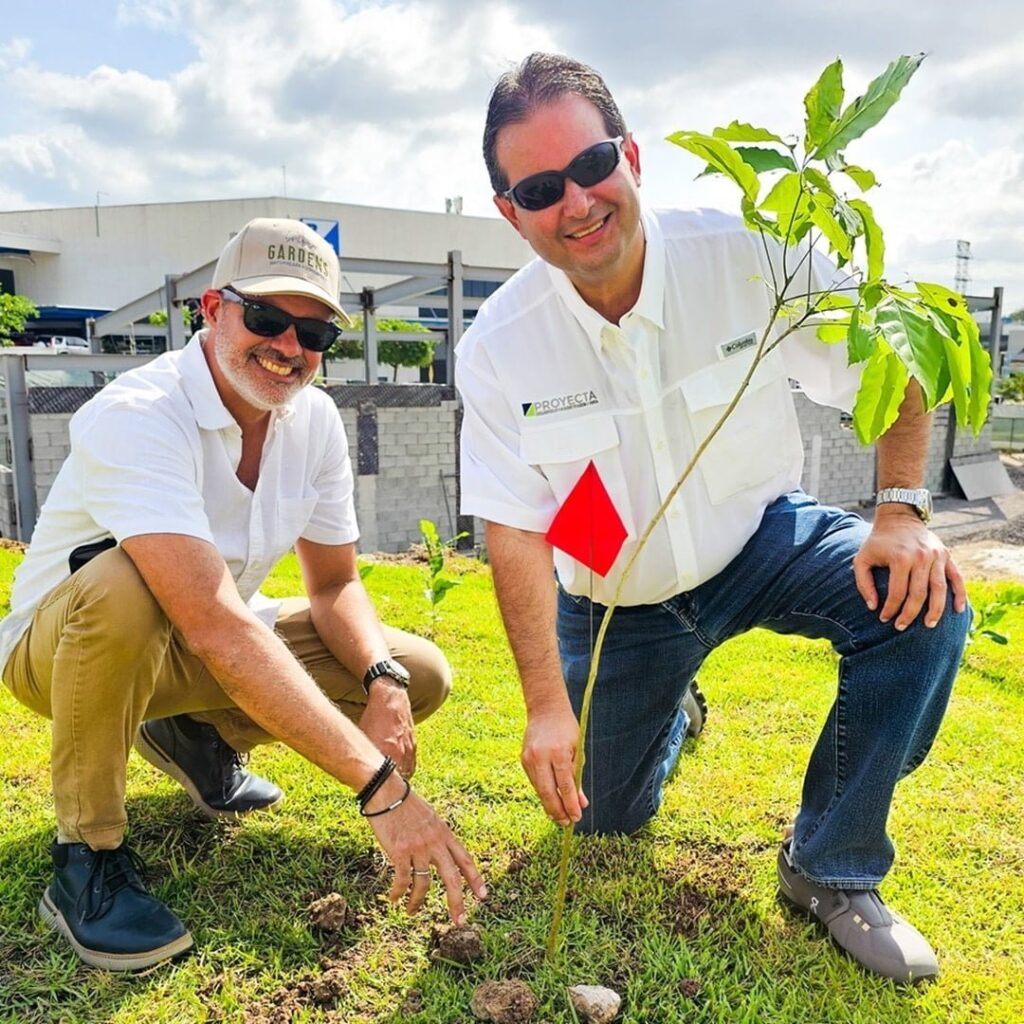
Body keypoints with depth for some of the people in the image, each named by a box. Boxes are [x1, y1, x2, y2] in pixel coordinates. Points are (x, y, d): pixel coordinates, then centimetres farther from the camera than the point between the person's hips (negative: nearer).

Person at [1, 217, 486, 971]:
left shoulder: (315, 420, -9)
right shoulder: (136, 418, -31)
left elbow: (335, 584, -3)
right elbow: (216, 627, -43)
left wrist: (384, 681, -25)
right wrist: (381, 787, -47)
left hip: (188, 654, 6)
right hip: (63, 646, -5)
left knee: (420, 675, -10)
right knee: (124, 584, -41)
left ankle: (197, 737, 11)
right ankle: (88, 855, -16)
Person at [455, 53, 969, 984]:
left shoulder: (753, 258, -21)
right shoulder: (498, 346, -19)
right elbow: (514, 532, -16)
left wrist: (902, 511, -22)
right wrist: (546, 705, -19)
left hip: (763, 541, 0)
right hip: (612, 598, 1)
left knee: (923, 601, -28)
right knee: (605, 819, 10)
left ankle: (831, 869, -7)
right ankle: (666, 711, 47)